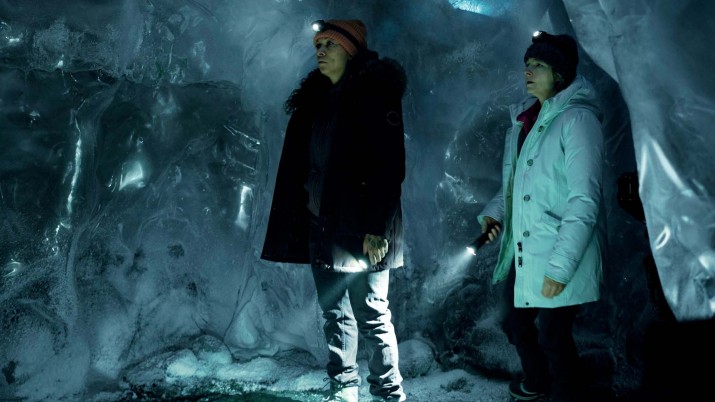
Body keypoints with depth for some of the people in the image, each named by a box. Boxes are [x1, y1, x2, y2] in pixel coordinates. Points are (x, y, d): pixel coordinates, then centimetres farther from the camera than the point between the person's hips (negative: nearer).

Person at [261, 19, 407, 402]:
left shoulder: (375, 93, -7)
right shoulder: (315, 99, 14)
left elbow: (389, 164, -15)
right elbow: (300, 165, 15)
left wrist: (377, 227, -21)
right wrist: (300, 220, 10)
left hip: (361, 228, -7)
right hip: (321, 225, 7)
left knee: (372, 316, -1)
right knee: (335, 313, 13)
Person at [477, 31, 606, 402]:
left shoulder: (577, 118, -15)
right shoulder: (523, 118, 9)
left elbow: (584, 201, -21)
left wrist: (560, 267, -23)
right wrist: (493, 213, 1)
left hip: (559, 257, -8)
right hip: (520, 251, 8)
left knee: (553, 335, 2)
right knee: (515, 323, 21)